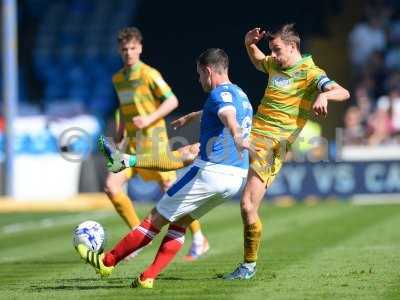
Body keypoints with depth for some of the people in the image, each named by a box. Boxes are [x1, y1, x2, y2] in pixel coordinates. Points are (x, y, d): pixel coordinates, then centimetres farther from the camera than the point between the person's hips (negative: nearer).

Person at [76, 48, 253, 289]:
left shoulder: (220, 93, -10)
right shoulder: (241, 95, 20)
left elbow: (228, 114, -34)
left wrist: (236, 135, -56)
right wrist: (192, 117, 62)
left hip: (211, 171, -9)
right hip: (237, 178, 9)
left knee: (157, 217, 2)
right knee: (180, 222, 17)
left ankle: (107, 262, 11)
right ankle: (148, 278, 9)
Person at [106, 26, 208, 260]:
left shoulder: (149, 74, -9)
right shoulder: (118, 78, 13)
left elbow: (172, 101, -12)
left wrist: (149, 119, -21)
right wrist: (119, 136, 19)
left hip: (153, 138, -7)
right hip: (132, 143, 7)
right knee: (112, 186, -9)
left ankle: (199, 240, 12)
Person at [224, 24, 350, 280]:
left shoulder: (310, 73, -8)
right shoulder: (275, 65, 15)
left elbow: (343, 92, -21)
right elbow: (259, 62, 39)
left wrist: (324, 95, -42)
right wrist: (250, 44, 19)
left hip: (272, 146, -8)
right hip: (250, 134, 8)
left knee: (248, 206, -11)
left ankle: (249, 266, 2)